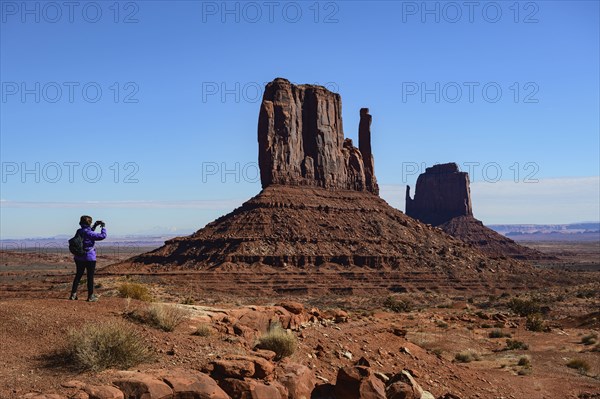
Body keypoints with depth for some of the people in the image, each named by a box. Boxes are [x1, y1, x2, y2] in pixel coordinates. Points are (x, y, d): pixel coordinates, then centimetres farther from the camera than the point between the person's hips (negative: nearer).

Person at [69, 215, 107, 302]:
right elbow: (102, 236, -20)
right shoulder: (89, 233, -18)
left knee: (78, 275, 16)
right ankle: (90, 296, 8)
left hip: (79, 258, 7)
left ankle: (73, 294, 15)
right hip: (89, 258, -6)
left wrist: (95, 226, 18)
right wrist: (103, 227, -6)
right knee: (90, 277, 4)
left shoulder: (79, 232, 3)